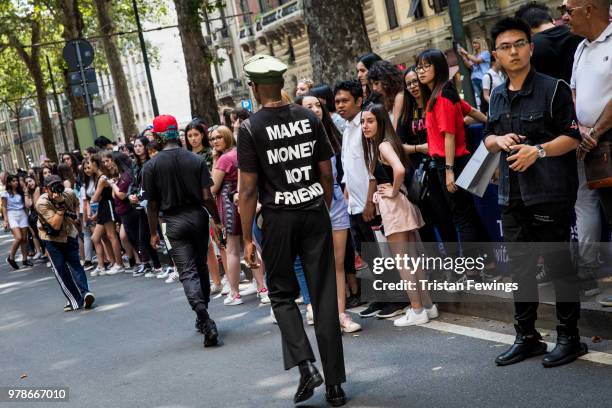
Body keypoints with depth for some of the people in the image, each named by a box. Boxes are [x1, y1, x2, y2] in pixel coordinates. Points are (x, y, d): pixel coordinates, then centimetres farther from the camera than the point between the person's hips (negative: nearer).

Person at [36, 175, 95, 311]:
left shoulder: (69, 193, -17)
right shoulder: (42, 203, -29)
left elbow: (76, 204, 11)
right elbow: (56, 225, -33)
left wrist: (74, 215, -7)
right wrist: (60, 206, -40)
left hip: (69, 234, 2)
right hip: (51, 238, -2)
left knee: (75, 263, -8)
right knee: (60, 269, -3)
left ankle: (85, 293, -18)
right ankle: (75, 300, 0)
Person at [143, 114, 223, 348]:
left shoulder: (151, 166, -7)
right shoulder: (196, 160, -3)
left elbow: (152, 204, -3)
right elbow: (207, 197, -6)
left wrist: (153, 233, 7)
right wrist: (217, 221, 7)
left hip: (173, 221, -3)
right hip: (198, 217, 3)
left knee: (188, 272, -3)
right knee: (201, 267, 17)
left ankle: (206, 322, -19)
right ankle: (203, 319, 28)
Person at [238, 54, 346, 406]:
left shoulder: (251, 129, -8)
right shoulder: (310, 118, 2)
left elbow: (248, 189, -8)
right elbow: (327, 172, 6)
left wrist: (247, 239, -3)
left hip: (279, 219, -3)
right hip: (315, 212, 3)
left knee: (282, 294, 15)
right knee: (324, 296, 6)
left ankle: (305, 365, -3)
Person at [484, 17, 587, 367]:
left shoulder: (553, 88, -5)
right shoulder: (498, 96, 13)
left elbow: (573, 137, -8)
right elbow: (488, 138, 22)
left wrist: (538, 150, -23)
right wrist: (499, 141, -1)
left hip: (550, 192, -6)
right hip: (512, 192, 6)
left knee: (559, 265, 0)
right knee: (520, 266, 11)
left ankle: (570, 338, 12)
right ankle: (527, 337, 23)